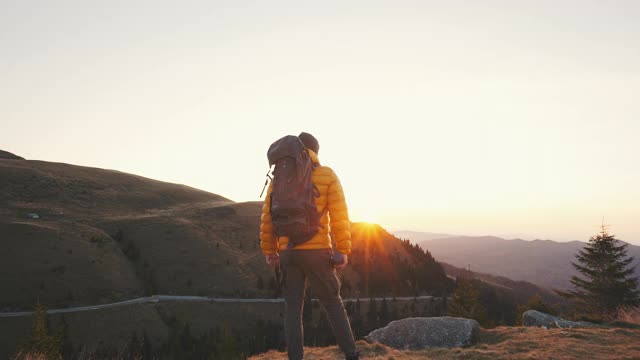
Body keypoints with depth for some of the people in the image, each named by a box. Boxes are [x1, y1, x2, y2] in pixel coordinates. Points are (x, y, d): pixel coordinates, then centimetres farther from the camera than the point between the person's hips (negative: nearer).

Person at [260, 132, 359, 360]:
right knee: (332, 303, 9)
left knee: (293, 307, 9)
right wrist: (343, 251, -4)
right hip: (316, 251, -2)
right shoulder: (327, 175, -1)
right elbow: (339, 216, -8)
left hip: (287, 252, 3)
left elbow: (267, 216, 5)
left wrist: (269, 251, 12)